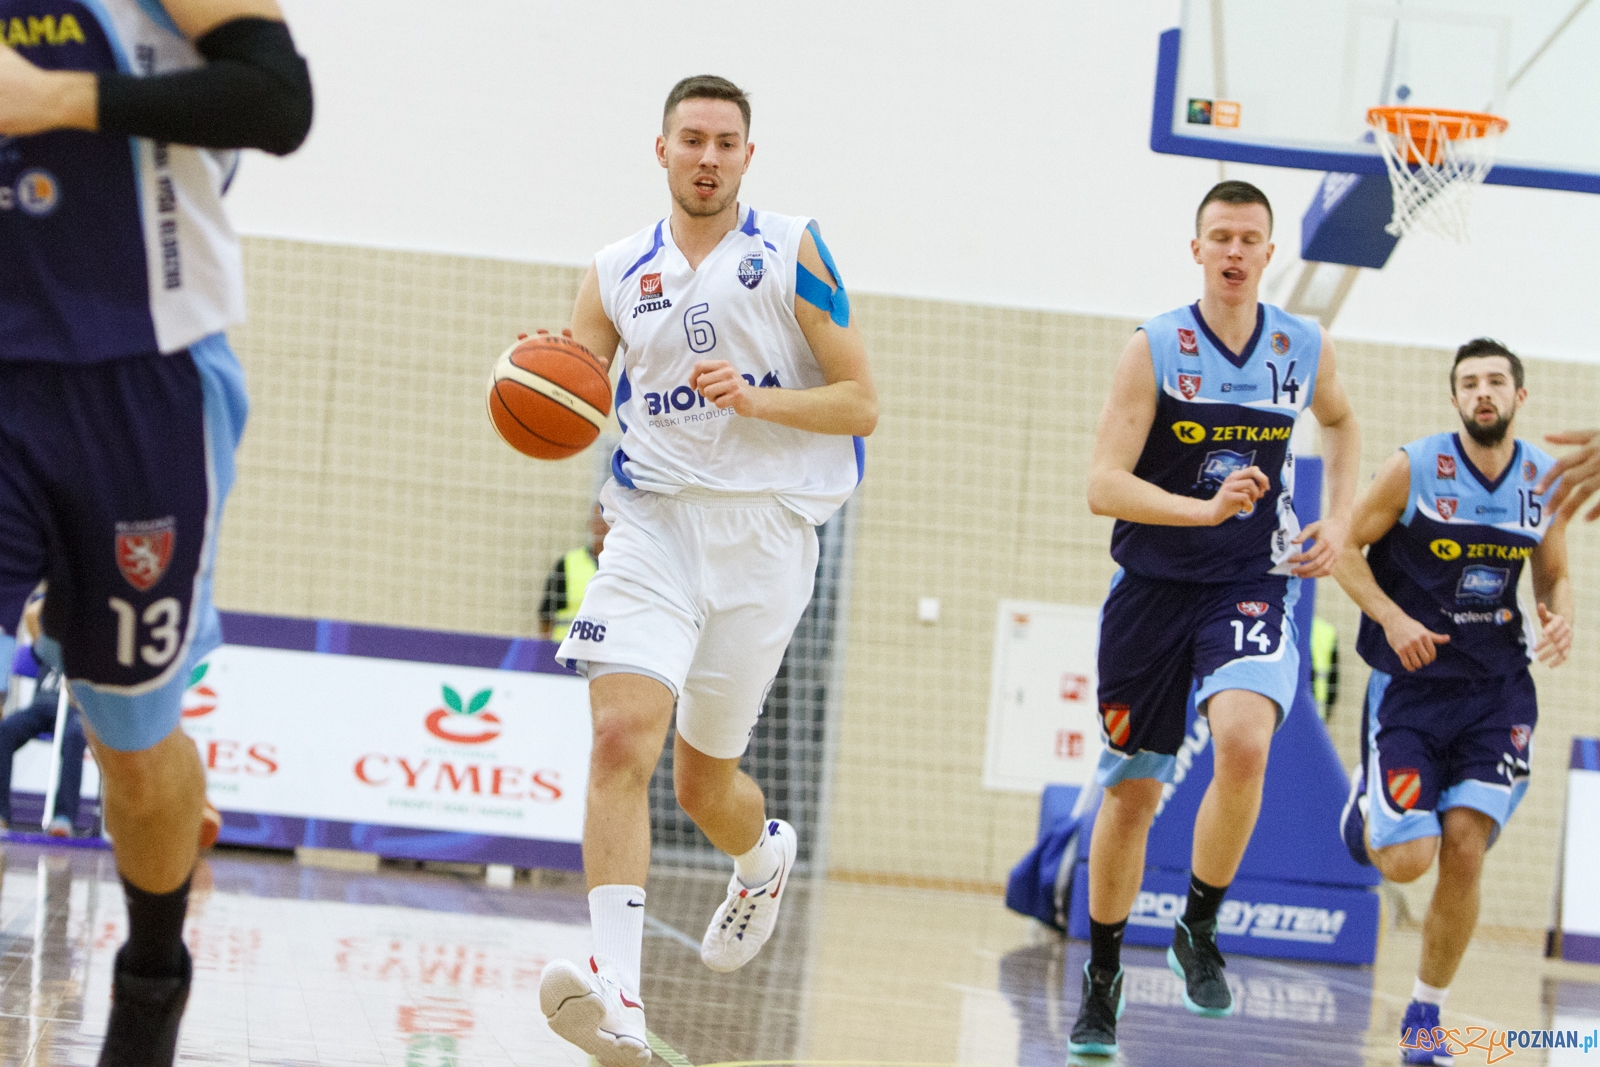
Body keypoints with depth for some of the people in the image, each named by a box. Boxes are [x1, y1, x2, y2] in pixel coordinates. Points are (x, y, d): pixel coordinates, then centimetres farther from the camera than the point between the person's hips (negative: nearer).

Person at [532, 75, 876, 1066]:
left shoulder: (792, 252, -1)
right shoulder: (618, 274, 9)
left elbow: (862, 403, -3)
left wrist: (756, 398, -20)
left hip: (764, 529, -1)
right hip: (654, 524, 2)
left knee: (704, 780, 8)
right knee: (621, 736, -21)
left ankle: (766, 853, 46)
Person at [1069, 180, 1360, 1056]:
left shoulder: (1305, 349, 0)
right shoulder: (1154, 350, -9)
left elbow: (1339, 420, 24)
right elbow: (1103, 485, -15)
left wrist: (1338, 521, 10)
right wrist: (1206, 508, -29)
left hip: (1253, 588, 1)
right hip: (1154, 587, -1)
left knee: (1243, 743, -27)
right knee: (1131, 788, 7)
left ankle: (1200, 928, -7)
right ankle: (1102, 977, 26)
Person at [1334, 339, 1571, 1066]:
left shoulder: (1549, 481, 2)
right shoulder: (1415, 469, -10)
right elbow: (1347, 548, -3)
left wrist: (1560, 620, -7)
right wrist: (1392, 618, -18)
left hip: (1497, 689, 3)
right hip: (1412, 682, -2)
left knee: (1464, 851, -9)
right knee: (1407, 860, -11)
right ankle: (1367, 802, 29)